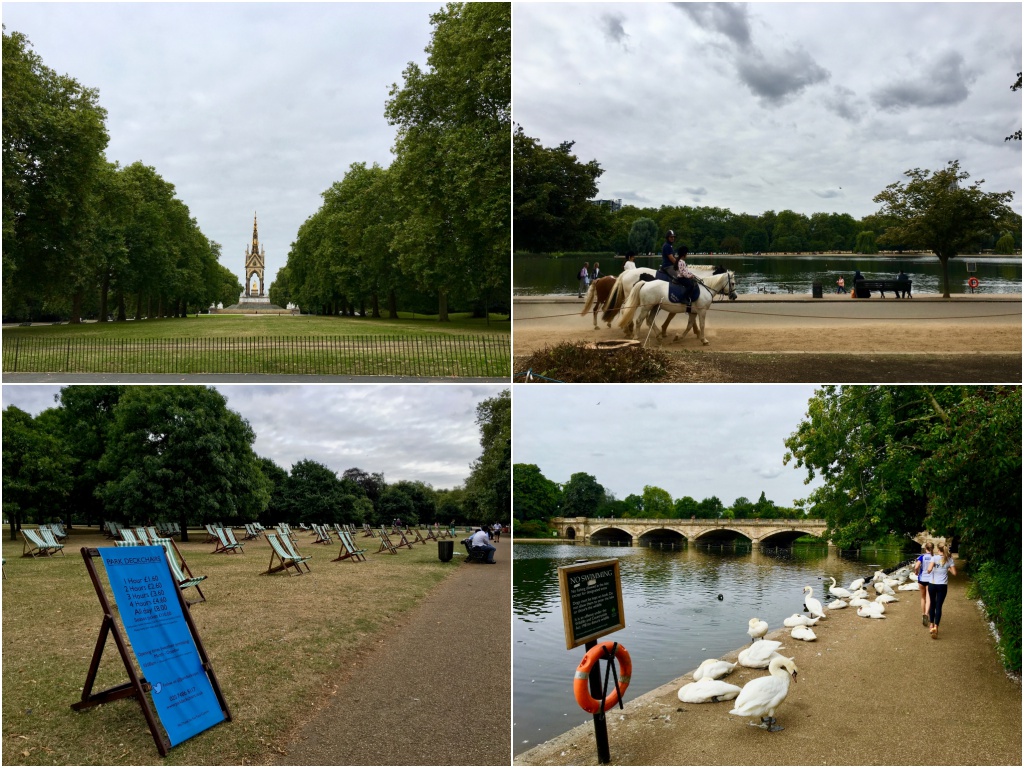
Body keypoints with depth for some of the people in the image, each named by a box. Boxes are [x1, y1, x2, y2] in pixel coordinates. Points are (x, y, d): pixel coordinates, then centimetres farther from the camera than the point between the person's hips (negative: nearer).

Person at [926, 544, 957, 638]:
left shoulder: (935, 558, -7)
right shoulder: (949, 559, 0)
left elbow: (929, 569, -20)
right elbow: (954, 573, -1)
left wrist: (929, 572, 3)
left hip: (932, 584, 0)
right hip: (942, 586, 0)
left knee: (932, 605, 17)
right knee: (939, 606, 1)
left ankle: (932, 625, 25)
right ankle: (936, 627, -15)